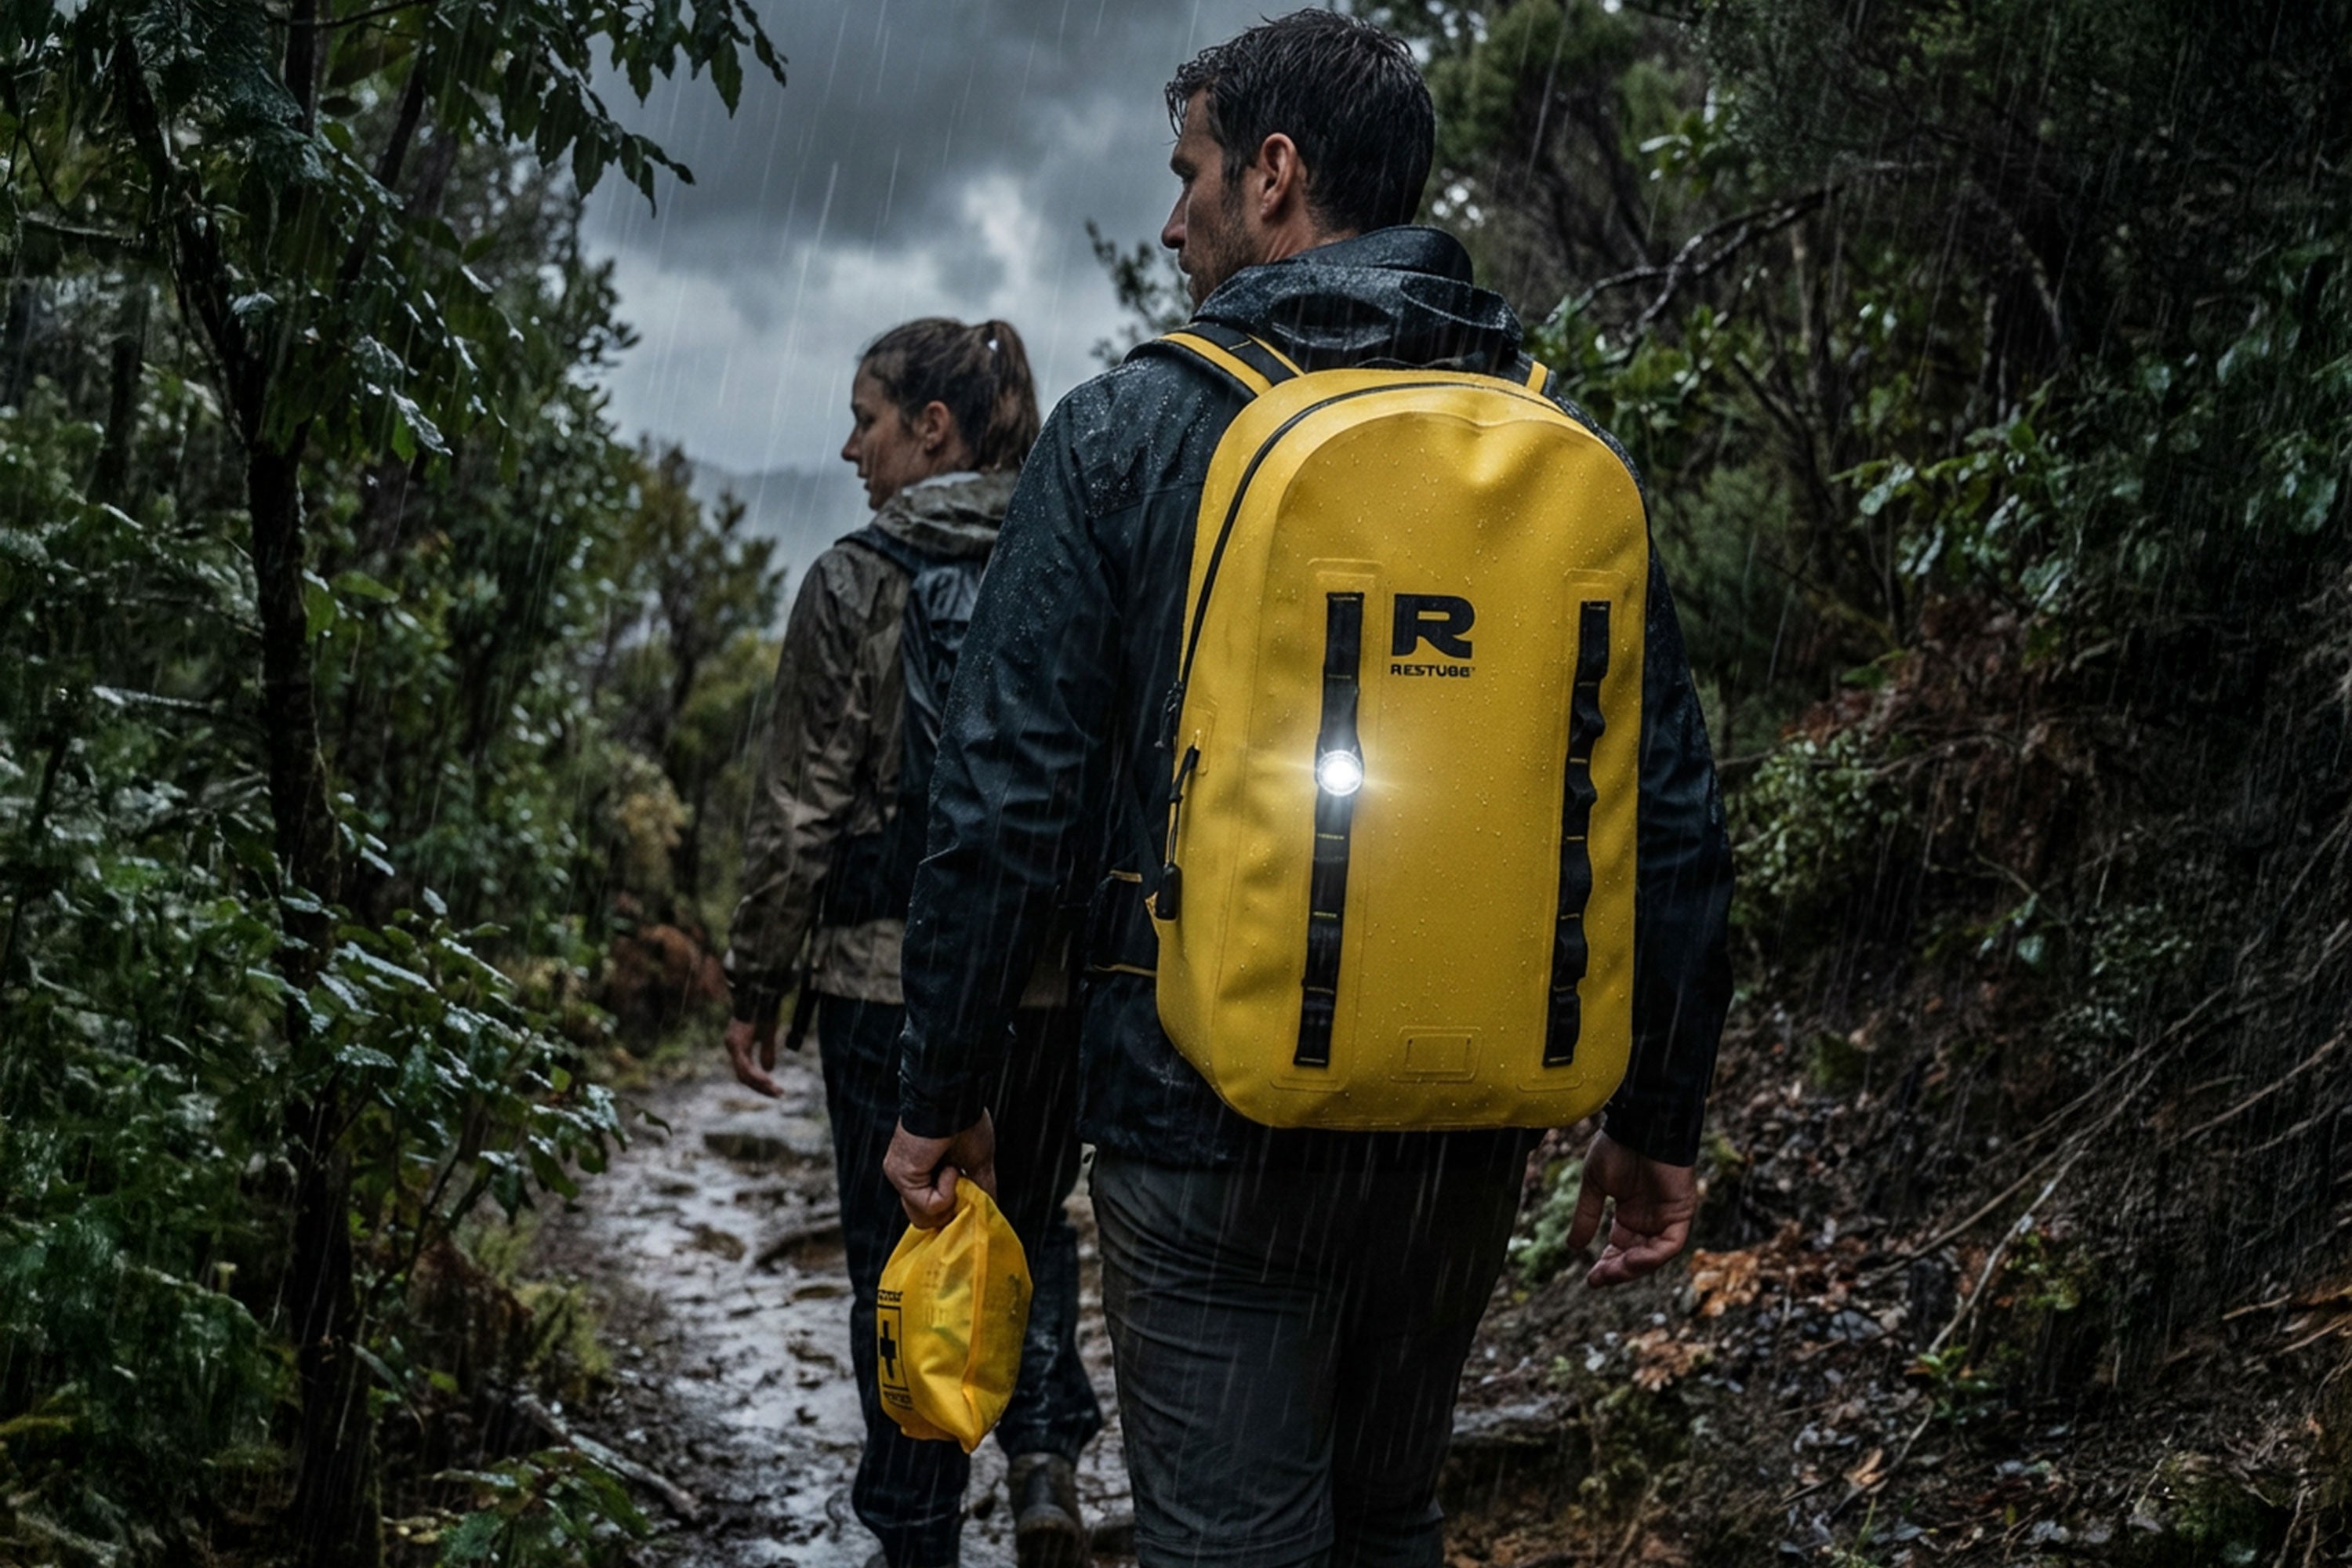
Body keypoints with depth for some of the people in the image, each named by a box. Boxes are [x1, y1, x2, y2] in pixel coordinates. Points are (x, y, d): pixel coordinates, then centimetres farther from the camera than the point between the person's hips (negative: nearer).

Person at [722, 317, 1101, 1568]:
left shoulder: (858, 582, -9)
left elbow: (801, 811, -9)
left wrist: (755, 985, 0)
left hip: (892, 973, -3)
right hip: (1058, 975, 4)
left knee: (900, 1260, 11)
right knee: (1030, 1226, 23)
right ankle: (1045, 1459, 5)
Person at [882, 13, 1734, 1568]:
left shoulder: (1132, 431, -7)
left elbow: (1006, 798, -9)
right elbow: (1675, 811, 4)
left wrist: (942, 1096, 2)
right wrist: (1658, 1119, 13)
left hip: (1212, 1109, -4)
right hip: (1470, 1121, 5)